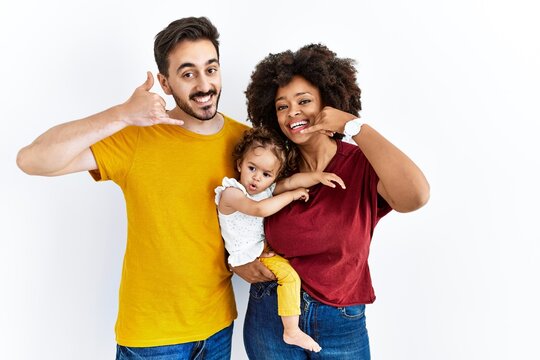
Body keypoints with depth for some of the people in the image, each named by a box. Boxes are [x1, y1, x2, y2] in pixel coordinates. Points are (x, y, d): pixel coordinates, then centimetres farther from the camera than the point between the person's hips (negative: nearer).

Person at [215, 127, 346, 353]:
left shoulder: (268, 188, 0)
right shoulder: (230, 193, -22)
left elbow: (292, 181, -14)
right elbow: (259, 209, -37)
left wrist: (318, 176, -32)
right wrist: (291, 195, -29)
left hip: (265, 246, 8)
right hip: (248, 256, -8)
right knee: (289, 275, -17)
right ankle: (291, 332, -6)